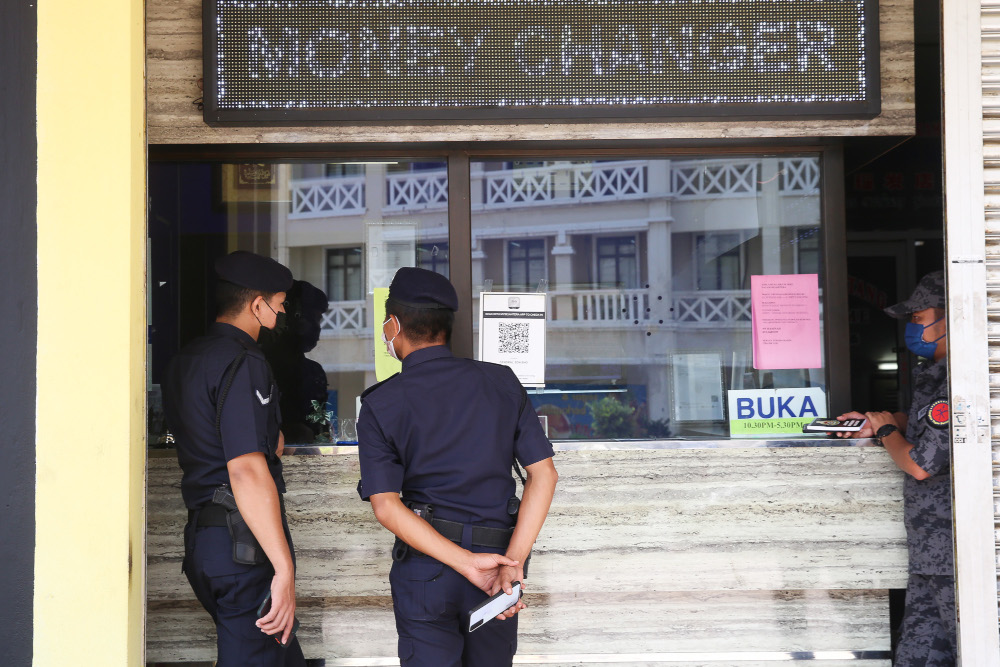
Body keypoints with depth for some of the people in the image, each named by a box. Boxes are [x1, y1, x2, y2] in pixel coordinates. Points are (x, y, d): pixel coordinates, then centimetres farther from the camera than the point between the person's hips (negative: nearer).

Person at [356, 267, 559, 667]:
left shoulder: (380, 406, -4)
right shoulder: (502, 383, 1)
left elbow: (386, 506, -14)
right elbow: (543, 473, -6)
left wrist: (467, 563, -18)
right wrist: (513, 559, -12)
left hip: (425, 569, -3)